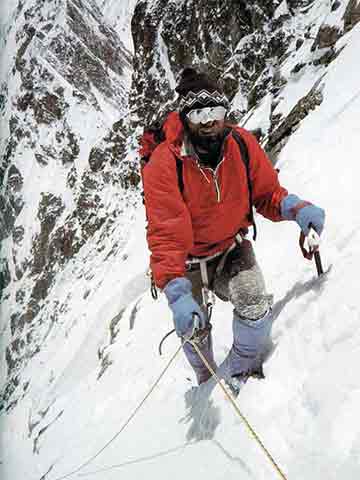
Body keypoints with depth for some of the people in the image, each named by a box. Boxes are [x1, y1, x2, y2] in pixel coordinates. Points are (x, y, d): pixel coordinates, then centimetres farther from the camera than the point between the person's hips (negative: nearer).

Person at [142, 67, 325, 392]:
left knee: (256, 304, -21)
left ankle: (243, 372, 11)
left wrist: (295, 207, -29)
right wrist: (177, 294, -46)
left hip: (232, 249, 2)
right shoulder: (163, 165, -30)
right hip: (188, 260, -2)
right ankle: (207, 382, 48)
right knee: (194, 329, 12)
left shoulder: (242, 143, -18)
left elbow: (267, 193, -6)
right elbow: (165, 236, -35)